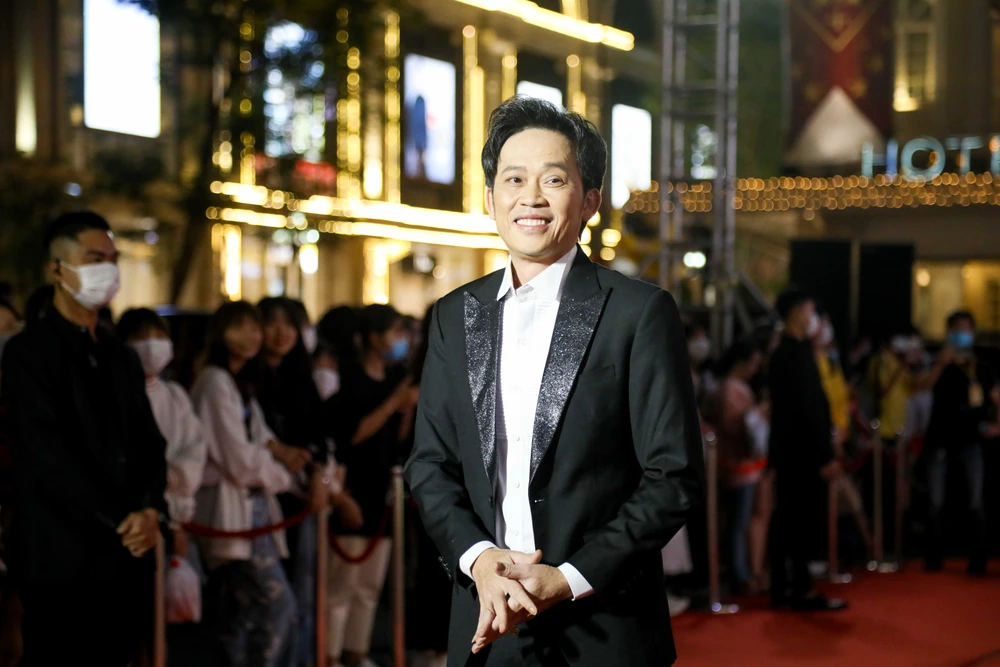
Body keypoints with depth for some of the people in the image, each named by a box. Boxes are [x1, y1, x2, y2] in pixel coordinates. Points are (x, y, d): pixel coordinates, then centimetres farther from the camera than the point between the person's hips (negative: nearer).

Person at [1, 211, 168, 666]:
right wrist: (120, 520, -15)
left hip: (127, 557, 6)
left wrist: (151, 512, -7)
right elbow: (49, 454, -14)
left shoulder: (122, 357, 18)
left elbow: (149, 444, 12)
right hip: (61, 560, -6)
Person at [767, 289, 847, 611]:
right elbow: (808, 407, -20)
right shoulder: (798, 353, -16)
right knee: (804, 520, -5)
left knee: (787, 520, 10)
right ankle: (802, 590, -2)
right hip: (802, 451, -9)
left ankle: (781, 588, 13)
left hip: (787, 449, 9)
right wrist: (825, 456, -19)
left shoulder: (782, 352, 14)